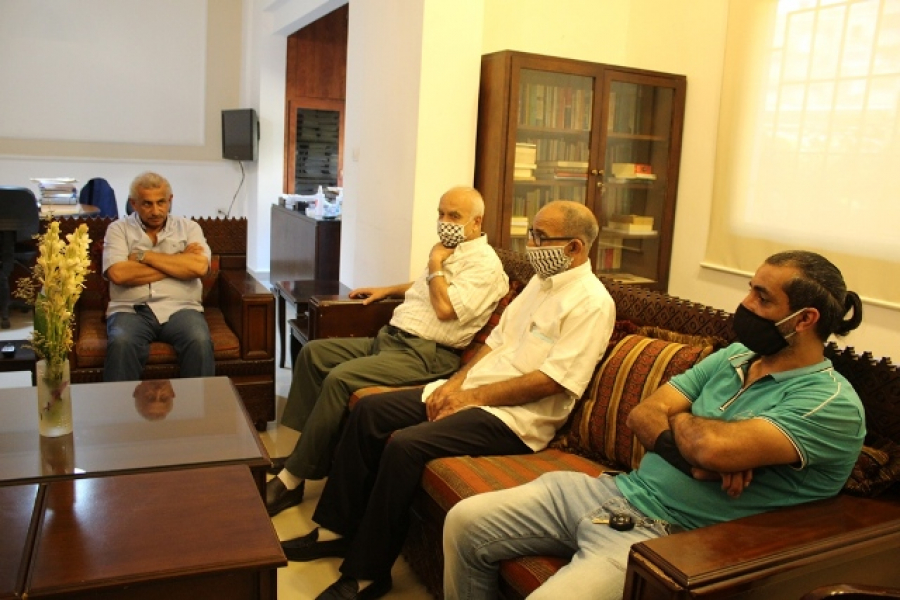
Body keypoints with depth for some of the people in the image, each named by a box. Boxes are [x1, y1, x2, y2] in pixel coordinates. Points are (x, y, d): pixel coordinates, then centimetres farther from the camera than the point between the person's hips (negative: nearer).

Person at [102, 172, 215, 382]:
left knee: (200, 342, -30)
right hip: (130, 309, 0)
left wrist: (144, 255, -4)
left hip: (180, 307, 0)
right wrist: (178, 263, -4)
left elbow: (199, 267, -7)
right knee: (121, 343, -32)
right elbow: (118, 274, -8)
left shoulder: (188, 227, 13)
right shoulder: (118, 229, 11)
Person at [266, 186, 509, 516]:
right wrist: (386, 290, 31)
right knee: (313, 352, 0)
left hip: (425, 354, -10)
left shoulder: (485, 263, -8)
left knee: (339, 378, -27)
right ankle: (304, 447, 0)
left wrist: (435, 263, -8)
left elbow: (446, 308, -21)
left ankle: (293, 477, -14)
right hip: (389, 337, 10)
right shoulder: (450, 252, 20)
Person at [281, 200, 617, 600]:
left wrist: (473, 396, -17)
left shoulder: (591, 303, -13)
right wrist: (455, 382, 0)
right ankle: (337, 530, 12)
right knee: (368, 412, 0)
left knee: (405, 445, -26)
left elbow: (552, 380, -21)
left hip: (516, 417, -9)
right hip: (472, 392, 9)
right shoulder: (539, 281, 15)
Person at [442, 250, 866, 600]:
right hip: (620, 491, 7)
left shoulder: (832, 403, -12)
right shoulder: (732, 357, 11)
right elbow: (641, 416, 3)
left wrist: (674, 419, -6)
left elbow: (716, 447, -28)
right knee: (465, 521, 0)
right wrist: (695, 458, -15)